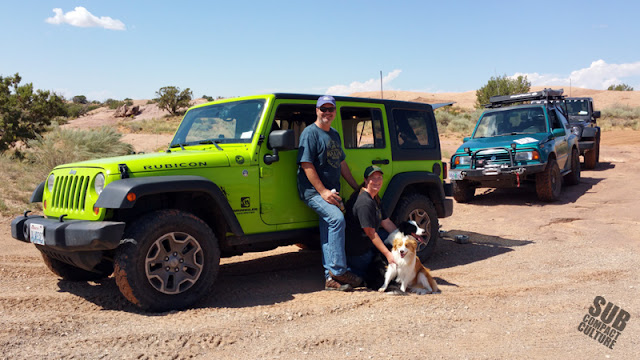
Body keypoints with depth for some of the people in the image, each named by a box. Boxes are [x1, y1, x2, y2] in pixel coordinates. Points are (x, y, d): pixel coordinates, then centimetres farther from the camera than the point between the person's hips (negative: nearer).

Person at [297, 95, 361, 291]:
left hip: (330, 191, 8)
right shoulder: (310, 133, -8)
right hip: (313, 190, -8)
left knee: (328, 233, 7)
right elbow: (306, 165, -15)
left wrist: (357, 187, 21)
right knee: (337, 219, -25)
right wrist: (322, 191, -21)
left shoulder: (334, 134, 18)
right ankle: (338, 271, -22)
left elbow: (341, 163, 24)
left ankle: (331, 278, 11)